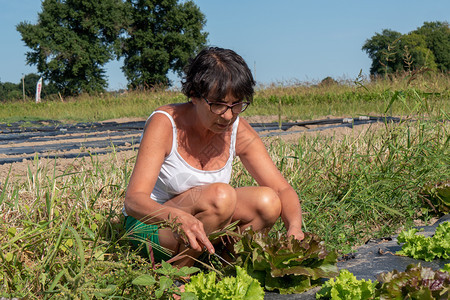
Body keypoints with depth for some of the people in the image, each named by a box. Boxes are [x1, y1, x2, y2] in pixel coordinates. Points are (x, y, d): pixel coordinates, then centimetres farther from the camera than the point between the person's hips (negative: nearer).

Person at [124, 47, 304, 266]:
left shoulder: (238, 131, -7)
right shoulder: (164, 124, -21)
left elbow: (283, 189, -6)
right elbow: (133, 200, -29)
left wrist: (295, 228, -28)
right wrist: (180, 217, -50)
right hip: (150, 227, -5)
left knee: (267, 202, -20)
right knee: (221, 195, -31)